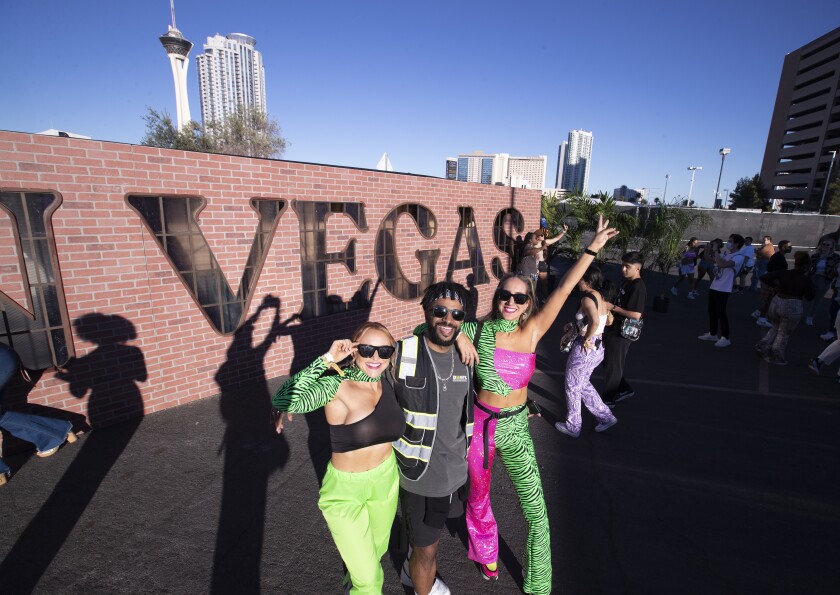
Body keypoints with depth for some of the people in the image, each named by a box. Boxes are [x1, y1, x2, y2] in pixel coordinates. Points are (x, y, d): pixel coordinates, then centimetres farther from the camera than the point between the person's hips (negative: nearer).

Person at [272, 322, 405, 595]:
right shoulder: (337, 386, -27)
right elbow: (282, 400, -41)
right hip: (345, 491, -5)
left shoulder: (387, 381, -10)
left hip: (386, 480, 6)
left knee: (377, 549, 31)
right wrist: (327, 359, -39)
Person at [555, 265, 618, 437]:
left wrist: (587, 339, -22)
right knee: (583, 384, 26)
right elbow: (608, 321, 18)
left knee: (573, 387, 10)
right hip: (598, 347, 9)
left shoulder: (587, 298, -20)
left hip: (584, 349, -9)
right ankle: (606, 417, 31)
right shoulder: (601, 297, 7)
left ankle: (572, 427, 24)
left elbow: (595, 321, -37)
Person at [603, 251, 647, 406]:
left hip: (622, 333, -9)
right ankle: (624, 389, 36)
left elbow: (636, 315, -26)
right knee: (608, 362, 20)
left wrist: (613, 307, -21)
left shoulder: (638, 287, -21)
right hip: (614, 329, 9)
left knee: (613, 366, 6)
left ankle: (608, 399, 22)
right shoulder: (627, 282, 8)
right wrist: (609, 305, 8)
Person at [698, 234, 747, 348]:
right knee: (712, 311, 14)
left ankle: (725, 338, 2)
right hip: (714, 286, 9)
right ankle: (712, 334, 25)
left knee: (720, 313, -7)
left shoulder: (739, 257, -13)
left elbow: (723, 264, -31)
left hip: (723, 289, -9)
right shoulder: (725, 253, 12)